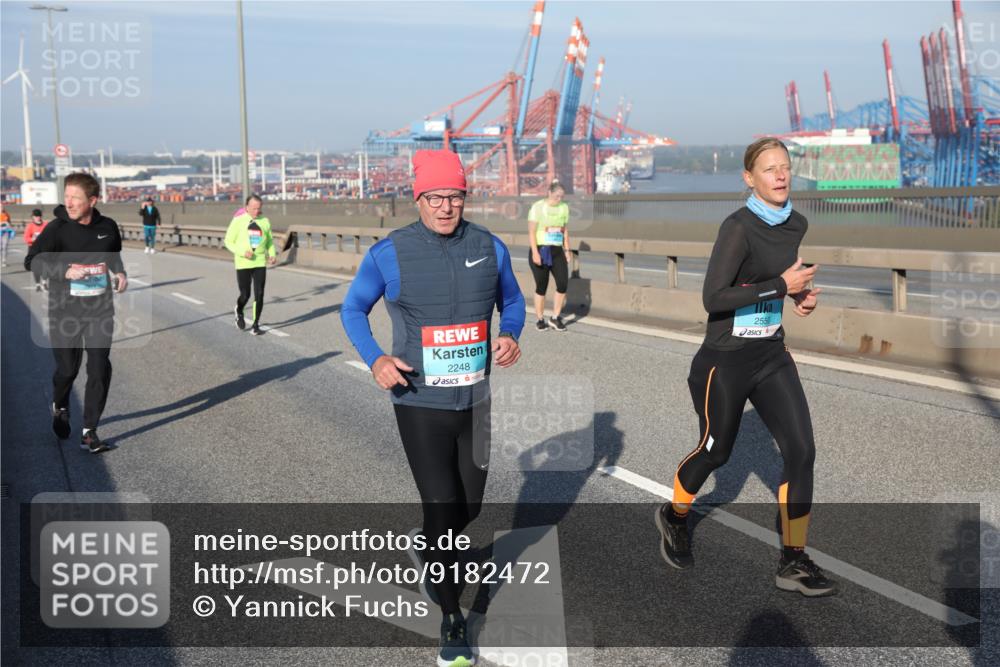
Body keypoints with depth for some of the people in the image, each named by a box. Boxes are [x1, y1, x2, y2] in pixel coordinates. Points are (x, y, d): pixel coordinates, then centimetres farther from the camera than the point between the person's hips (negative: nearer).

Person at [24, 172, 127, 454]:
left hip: (100, 310, 2)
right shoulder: (57, 228, -11)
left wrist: (119, 273, 0)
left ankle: (89, 432, 5)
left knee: (100, 370, -5)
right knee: (67, 369, 8)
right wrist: (65, 271, -36)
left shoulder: (108, 227, 0)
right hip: (65, 311, -2)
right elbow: (32, 261, -21)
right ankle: (60, 408, 43)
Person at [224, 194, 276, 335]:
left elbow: (270, 241, 16)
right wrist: (243, 252, -16)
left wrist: (272, 255, -3)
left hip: (260, 264, 2)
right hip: (243, 264, -2)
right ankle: (239, 312, 35)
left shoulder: (265, 221, 5)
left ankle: (255, 325, 10)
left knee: (259, 295, -2)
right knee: (245, 295, 0)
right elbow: (229, 241, -1)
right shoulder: (238, 221, -4)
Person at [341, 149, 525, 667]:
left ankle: (434, 550, 50)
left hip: (474, 402, 4)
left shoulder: (489, 248, -1)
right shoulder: (389, 253, -10)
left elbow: (512, 301, 13)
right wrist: (375, 359, -16)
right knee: (441, 508, -6)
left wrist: (510, 335, -10)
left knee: (469, 506, 15)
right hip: (419, 405, -4)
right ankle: (451, 621, 15)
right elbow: (352, 309, 2)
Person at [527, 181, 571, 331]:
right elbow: (531, 231, -10)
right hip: (540, 251, -4)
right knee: (541, 287, 1)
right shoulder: (538, 207, -7)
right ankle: (539, 319, 16)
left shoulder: (564, 207, 9)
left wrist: (567, 250, 11)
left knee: (563, 283, -8)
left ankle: (555, 318, 6)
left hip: (557, 251, 4)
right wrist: (535, 252, -18)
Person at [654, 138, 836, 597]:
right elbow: (713, 298, -25)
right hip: (726, 360, -6)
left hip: (772, 355, 6)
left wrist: (802, 293, 4)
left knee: (801, 450, -4)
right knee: (714, 450, 11)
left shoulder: (797, 224, 4)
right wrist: (782, 286, -24)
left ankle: (794, 562, 7)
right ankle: (674, 517, 41)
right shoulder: (738, 228, -19)